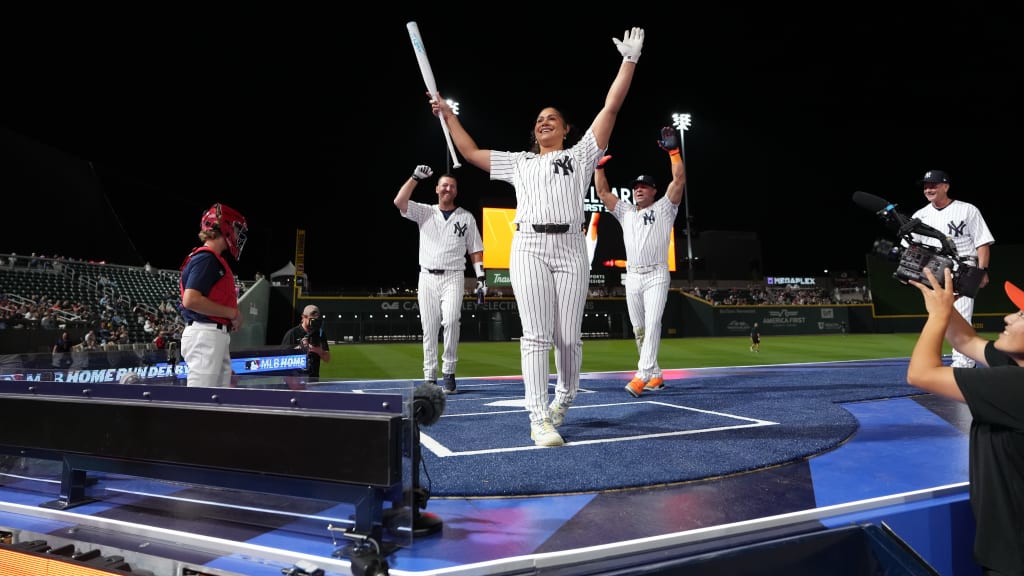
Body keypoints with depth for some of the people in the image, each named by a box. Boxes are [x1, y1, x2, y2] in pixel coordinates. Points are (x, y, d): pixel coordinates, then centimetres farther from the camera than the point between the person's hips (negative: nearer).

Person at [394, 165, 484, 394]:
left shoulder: (466, 217, 10)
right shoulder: (425, 212, 10)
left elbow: (475, 250, 9)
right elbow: (399, 202, -7)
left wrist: (481, 276, -2)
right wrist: (416, 177, -9)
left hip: (453, 277, -1)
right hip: (427, 277, 2)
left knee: (451, 321, -21)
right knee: (429, 328, 1)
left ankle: (449, 372, -10)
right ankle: (429, 377, 8)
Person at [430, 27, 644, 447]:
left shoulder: (580, 155, 18)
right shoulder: (519, 162, 25)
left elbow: (611, 108, 11)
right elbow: (470, 153, 31)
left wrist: (630, 59, 7)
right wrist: (448, 115, 31)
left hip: (570, 248, -1)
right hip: (529, 247, 1)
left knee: (569, 337, -1)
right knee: (536, 335, -9)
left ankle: (563, 400, 23)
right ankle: (539, 420, -11)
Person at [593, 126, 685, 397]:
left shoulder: (663, 208, 6)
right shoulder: (625, 211, 18)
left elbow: (679, 179, -7)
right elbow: (602, 192, 15)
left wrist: (673, 150, -14)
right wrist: (599, 165, 5)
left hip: (656, 276, -5)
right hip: (632, 278, 5)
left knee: (652, 325, -18)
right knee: (639, 329, 6)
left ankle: (641, 377, -26)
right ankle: (655, 376, 16)